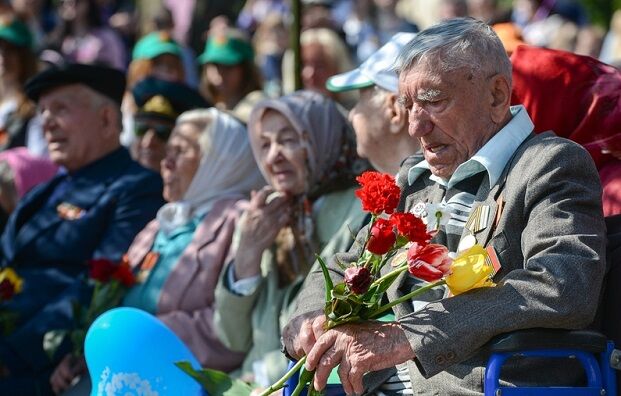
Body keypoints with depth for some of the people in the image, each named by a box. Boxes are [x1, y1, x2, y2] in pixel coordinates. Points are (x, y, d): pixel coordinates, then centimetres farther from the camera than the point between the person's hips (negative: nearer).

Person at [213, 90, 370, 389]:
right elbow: (234, 340, 9)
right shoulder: (260, 221, 11)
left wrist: (267, 371, -7)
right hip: (254, 384, 5)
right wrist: (248, 255, -4)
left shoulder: (361, 216, -6)